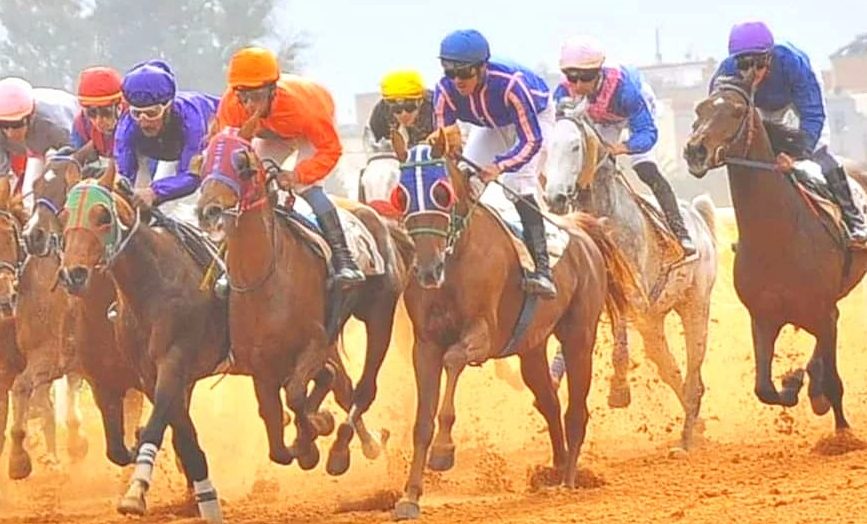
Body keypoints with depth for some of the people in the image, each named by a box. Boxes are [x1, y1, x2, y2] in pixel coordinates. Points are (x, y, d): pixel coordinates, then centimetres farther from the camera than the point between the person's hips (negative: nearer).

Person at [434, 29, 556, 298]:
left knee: (518, 180, -26)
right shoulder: (446, 91, -28)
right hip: (491, 126, 6)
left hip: (535, 117, -6)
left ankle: (541, 268, -33)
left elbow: (531, 140, -39)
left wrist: (500, 166, -53)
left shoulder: (510, 84, -42)